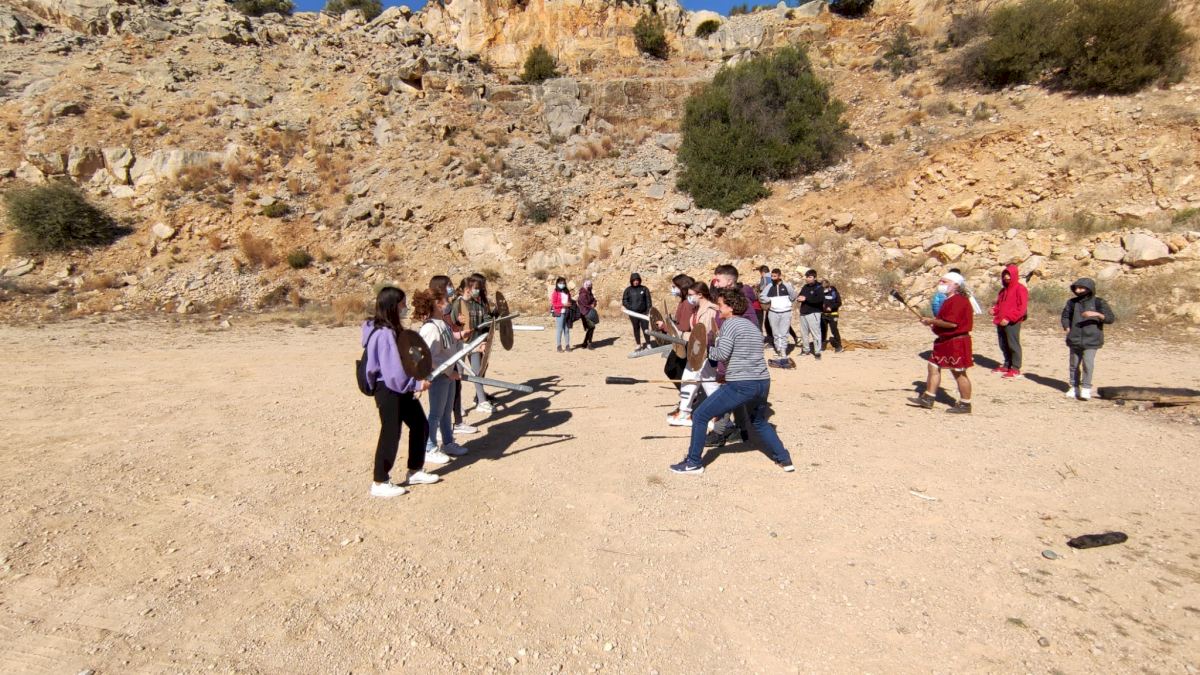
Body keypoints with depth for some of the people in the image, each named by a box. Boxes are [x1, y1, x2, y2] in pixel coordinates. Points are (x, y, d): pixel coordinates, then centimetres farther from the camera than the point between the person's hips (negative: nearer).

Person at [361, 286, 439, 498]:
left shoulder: (393, 329, 9)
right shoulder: (384, 334, -23)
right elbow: (393, 370, -26)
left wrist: (414, 383, 7)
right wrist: (416, 384, -17)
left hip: (401, 387, 10)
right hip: (388, 389, -10)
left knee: (420, 424, 15)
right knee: (391, 433, 0)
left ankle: (415, 471, 28)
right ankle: (379, 483, 14)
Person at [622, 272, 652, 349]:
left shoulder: (644, 289, 5)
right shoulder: (628, 290, 5)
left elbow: (648, 300, 5)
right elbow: (624, 300, 5)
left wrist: (648, 310, -3)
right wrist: (630, 308, -9)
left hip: (643, 312, -1)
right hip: (633, 314, 1)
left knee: (645, 328, -3)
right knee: (636, 329, 6)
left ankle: (648, 344, 4)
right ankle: (638, 344, 14)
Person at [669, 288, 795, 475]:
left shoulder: (730, 323, -6)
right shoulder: (752, 324, 19)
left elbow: (722, 353, -16)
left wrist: (706, 351, 0)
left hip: (741, 385, -8)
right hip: (763, 383, 8)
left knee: (699, 416, 2)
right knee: (759, 422, 33)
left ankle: (694, 463, 7)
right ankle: (784, 460, 30)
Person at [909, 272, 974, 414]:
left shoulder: (958, 300, -18)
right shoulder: (949, 300, 16)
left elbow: (952, 323, -27)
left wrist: (932, 321, -16)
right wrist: (933, 320, 7)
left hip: (957, 342, -11)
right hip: (945, 341, 11)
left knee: (958, 373, -2)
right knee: (934, 366, 11)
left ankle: (965, 405, 9)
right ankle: (927, 399, 17)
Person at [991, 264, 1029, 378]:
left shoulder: (1020, 289, -6)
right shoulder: (1003, 289, 19)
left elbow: (1022, 308, -13)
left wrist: (1009, 318, -20)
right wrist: (994, 310, 4)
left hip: (1012, 323, -8)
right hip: (1001, 322, 8)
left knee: (1013, 345, -4)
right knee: (1004, 345, 13)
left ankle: (1015, 369, 2)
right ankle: (1007, 365, 24)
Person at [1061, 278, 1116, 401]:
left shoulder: (1098, 302, -2)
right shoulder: (1072, 302, 5)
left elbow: (1111, 318, -7)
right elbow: (1065, 316, 15)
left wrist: (1097, 314, -25)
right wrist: (1067, 328, -3)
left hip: (1091, 339, -3)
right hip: (1075, 339, 3)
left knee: (1088, 363, -12)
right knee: (1074, 364, 9)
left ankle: (1086, 388, -6)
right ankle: (1074, 387, 20)